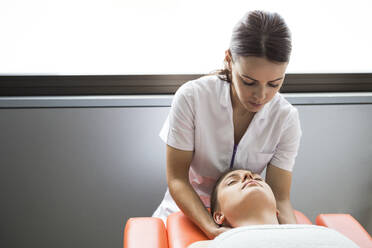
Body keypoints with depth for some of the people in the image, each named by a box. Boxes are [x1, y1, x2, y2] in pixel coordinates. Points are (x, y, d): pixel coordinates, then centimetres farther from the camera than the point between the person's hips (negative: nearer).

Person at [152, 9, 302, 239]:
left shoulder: (286, 119, -13)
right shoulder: (192, 97, -19)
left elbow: (280, 197, -12)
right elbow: (177, 179, -16)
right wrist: (211, 228, -29)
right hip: (187, 212, 0)